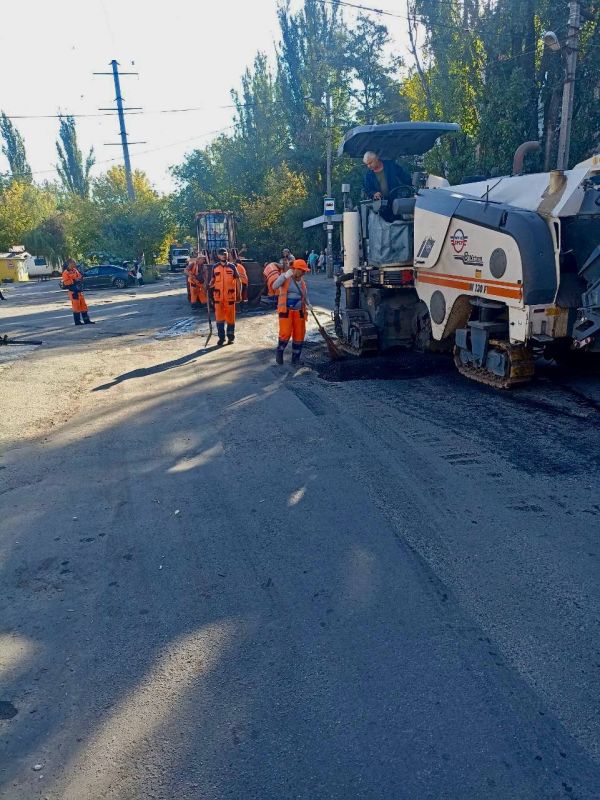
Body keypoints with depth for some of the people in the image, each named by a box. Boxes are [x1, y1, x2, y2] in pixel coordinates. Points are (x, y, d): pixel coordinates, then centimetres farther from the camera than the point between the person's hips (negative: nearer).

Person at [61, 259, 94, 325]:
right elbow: (65, 282, -16)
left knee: (83, 306, 8)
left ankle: (86, 320, 13)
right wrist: (73, 281, -20)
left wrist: (81, 277, 2)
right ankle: (77, 321, 3)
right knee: (76, 306, -4)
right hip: (73, 292, -7)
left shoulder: (75, 270, 14)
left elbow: (80, 277, 24)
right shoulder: (66, 272, -8)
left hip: (80, 291, 7)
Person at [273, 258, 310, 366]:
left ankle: (296, 357, 16)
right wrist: (285, 276, -28)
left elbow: (305, 296, 21)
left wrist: (308, 304, 0)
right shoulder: (285, 277, -4)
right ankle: (279, 352, 13)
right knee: (285, 333, -13)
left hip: (299, 311, 5)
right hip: (286, 310, -5)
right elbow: (275, 286, -19)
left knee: (299, 334, 3)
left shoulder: (302, 282, 12)